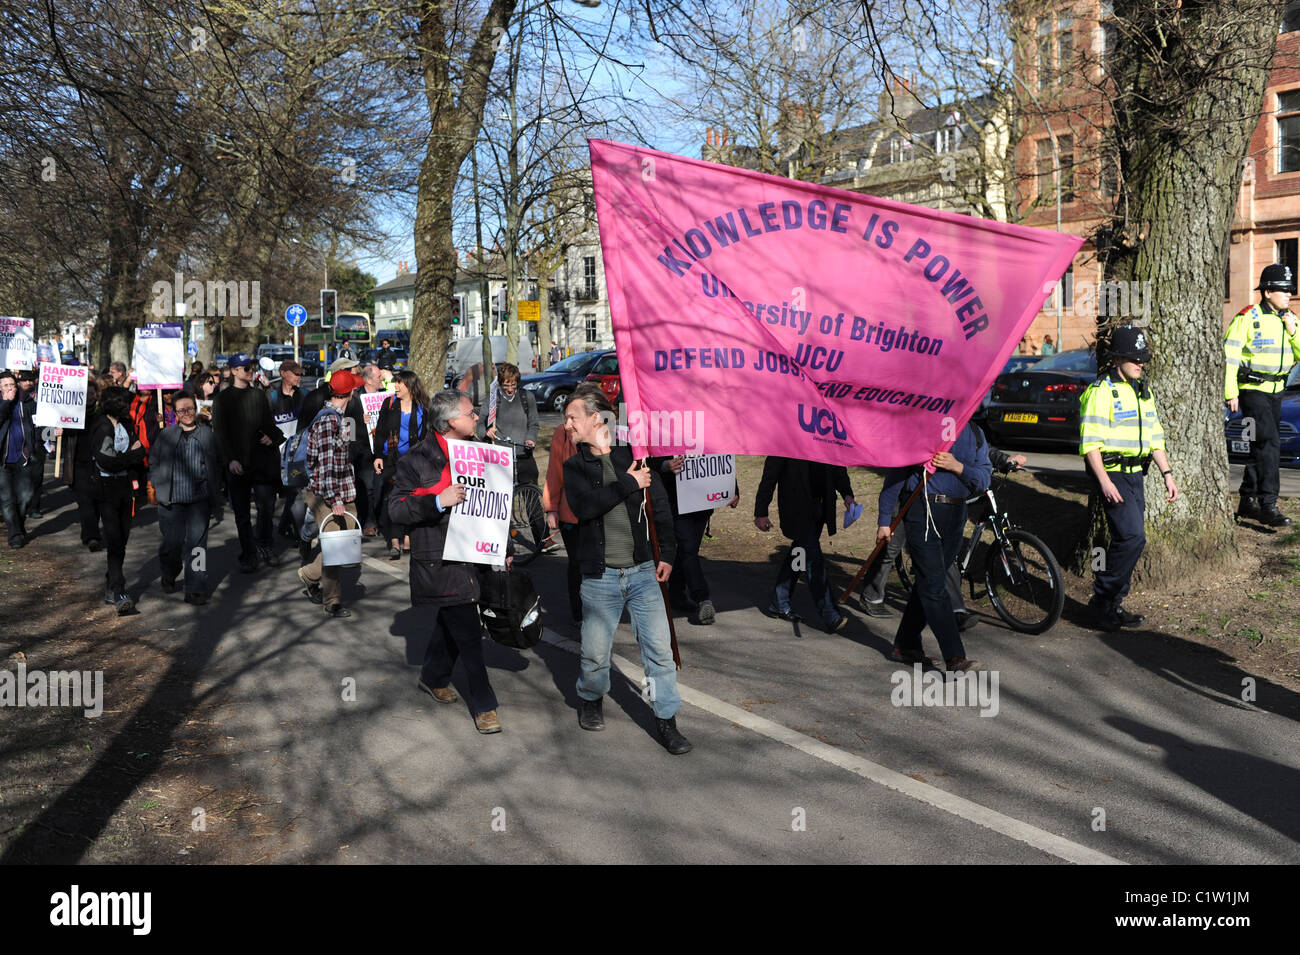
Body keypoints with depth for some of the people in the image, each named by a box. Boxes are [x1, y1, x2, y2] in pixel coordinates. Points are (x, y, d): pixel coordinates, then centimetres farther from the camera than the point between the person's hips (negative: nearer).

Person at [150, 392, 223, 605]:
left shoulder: (207, 435, 10)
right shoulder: (165, 435, 11)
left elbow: (218, 464, 13)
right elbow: (153, 462, 14)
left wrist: (214, 490, 4)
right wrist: (158, 486, 2)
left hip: (199, 499, 0)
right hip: (171, 499, 0)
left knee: (197, 543, -4)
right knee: (172, 541, 5)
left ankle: (196, 589, 1)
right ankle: (169, 576, 34)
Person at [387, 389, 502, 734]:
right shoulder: (417, 459, -11)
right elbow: (396, 508, -12)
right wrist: (438, 501, -27)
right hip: (439, 561, -7)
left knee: (451, 622, 20)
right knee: (468, 632, -6)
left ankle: (433, 677, 42)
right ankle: (484, 705, 3)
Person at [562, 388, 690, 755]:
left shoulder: (632, 455, 4)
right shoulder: (574, 467, 4)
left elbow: (661, 507, 8)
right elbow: (584, 507, -17)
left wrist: (667, 553, 4)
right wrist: (628, 484, -15)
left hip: (642, 571, 0)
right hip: (600, 576, 0)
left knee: (660, 648, -2)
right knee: (595, 653, 7)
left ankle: (666, 721, 10)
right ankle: (590, 701, 36)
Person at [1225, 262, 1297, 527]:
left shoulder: (1290, 319, 11)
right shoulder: (1248, 317, -10)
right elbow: (1229, 354, -12)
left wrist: (1292, 331, -7)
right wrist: (1231, 392, -16)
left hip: (1275, 392, 8)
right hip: (1252, 390, -8)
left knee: (1262, 447, 12)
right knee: (1269, 444, -17)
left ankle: (1247, 502, 22)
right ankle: (1268, 506, -17)